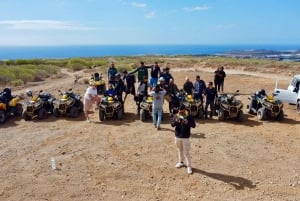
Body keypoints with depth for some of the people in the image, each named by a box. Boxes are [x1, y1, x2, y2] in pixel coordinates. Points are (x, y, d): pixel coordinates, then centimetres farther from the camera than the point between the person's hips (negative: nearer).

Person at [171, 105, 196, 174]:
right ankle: (181, 162, 39)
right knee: (180, 150, 20)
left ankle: (189, 166, 8)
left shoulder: (189, 117, -9)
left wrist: (187, 123, -30)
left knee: (186, 152, -2)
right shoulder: (176, 116, -1)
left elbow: (194, 125, -12)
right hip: (177, 136, 4)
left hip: (186, 137, -4)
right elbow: (172, 124, -2)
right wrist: (175, 121, -23)